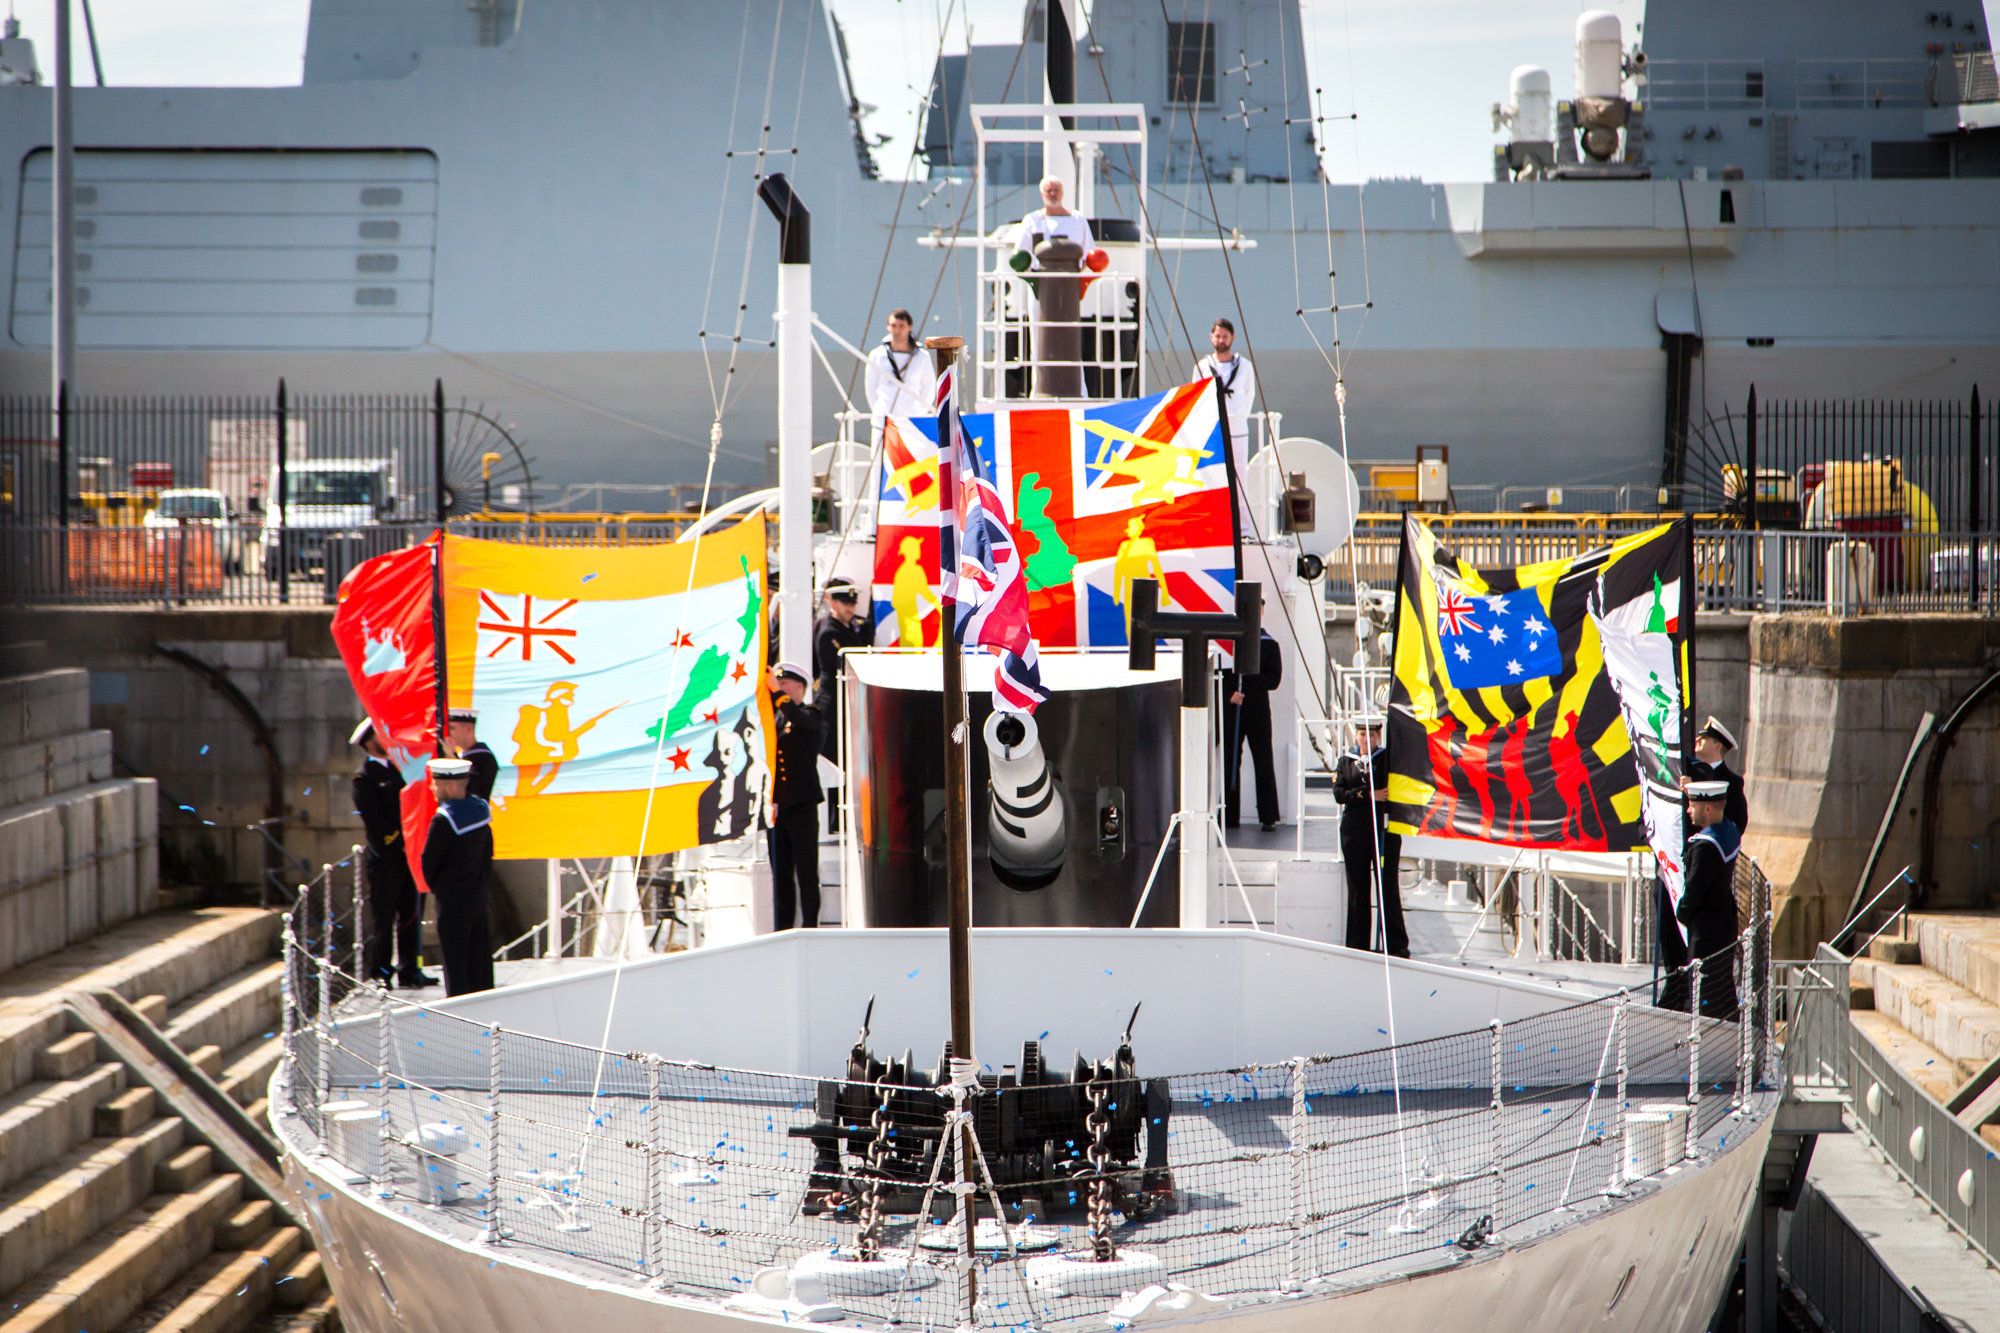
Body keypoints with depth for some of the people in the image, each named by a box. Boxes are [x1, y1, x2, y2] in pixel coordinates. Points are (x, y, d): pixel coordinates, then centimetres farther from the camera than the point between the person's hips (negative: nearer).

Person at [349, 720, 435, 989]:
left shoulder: (398, 767, 15)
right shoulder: (364, 778, -7)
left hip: (408, 857, 7)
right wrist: (401, 844, -13)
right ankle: (377, 974, 7)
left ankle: (409, 972, 14)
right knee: (383, 919, -1)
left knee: (411, 916, 8)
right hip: (385, 859, -7)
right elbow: (374, 822, -13)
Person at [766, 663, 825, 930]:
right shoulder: (776, 717, 19)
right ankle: (783, 926, 9)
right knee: (780, 869, 7)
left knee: (807, 867, -5)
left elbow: (796, 717, -21)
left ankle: (810, 923, -3)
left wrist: (777, 691, -20)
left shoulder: (811, 715, 2)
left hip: (802, 803, -6)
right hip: (777, 803, 6)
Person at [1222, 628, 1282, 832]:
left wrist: (1247, 677, -15)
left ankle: (1268, 817, 1)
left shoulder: (1268, 644, 3)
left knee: (1263, 763, -3)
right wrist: (1230, 694, -13)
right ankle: (1229, 816, 12)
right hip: (1230, 710, 2)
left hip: (1258, 710, -2)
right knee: (1230, 762, 5)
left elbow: (1274, 679, -3)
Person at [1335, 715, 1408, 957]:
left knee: (1388, 886, -4)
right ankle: (1358, 944, 10)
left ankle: (1396, 944, 0)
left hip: (1385, 829, -2)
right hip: (1354, 831, 2)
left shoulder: (1388, 758, 6)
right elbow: (1339, 793, -1)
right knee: (1358, 889, 4)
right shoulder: (1346, 761, 11)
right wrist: (1370, 794, -11)